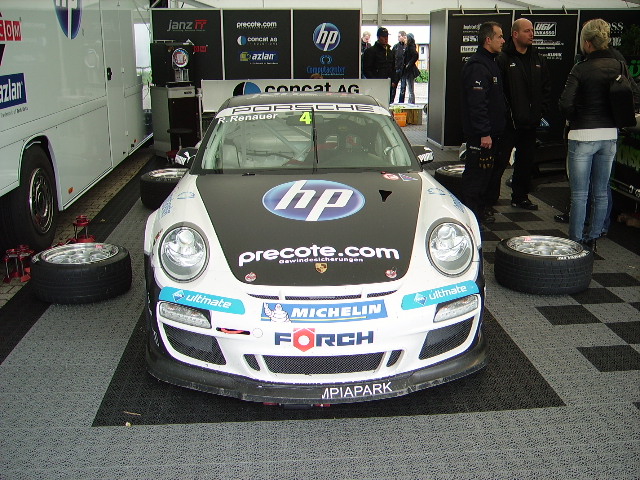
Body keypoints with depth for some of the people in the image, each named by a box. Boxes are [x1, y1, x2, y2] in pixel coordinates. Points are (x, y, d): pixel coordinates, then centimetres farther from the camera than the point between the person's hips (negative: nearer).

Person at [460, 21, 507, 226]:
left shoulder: (490, 63, 17)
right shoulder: (477, 66, -17)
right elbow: (476, 103, -23)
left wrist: (494, 130, 19)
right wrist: (484, 133, -25)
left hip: (490, 132, 10)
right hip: (479, 133, -10)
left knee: (485, 171, 16)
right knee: (475, 172, -4)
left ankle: (480, 208, 26)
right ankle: (470, 213, 3)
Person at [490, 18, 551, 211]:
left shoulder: (538, 60, 12)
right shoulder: (503, 59, -8)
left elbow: (546, 88, 16)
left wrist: (541, 112, 6)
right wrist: (504, 114, -16)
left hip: (530, 123, 6)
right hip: (507, 123, -6)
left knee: (526, 162, 14)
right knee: (499, 161, -3)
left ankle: (520, 197, 27)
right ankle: (490, 199, 5)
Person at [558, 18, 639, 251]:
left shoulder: (581, 69, -12)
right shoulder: (620, 66, 3)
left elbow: (565, 103, -19)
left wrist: (574, 118, 1)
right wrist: (612, 114, 15)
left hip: (583, 136, -5)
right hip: (610, 135, 5)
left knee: (579, 194, 1)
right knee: (601, 193, 14)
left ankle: (576, 241, 5)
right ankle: (593, 239, 22)